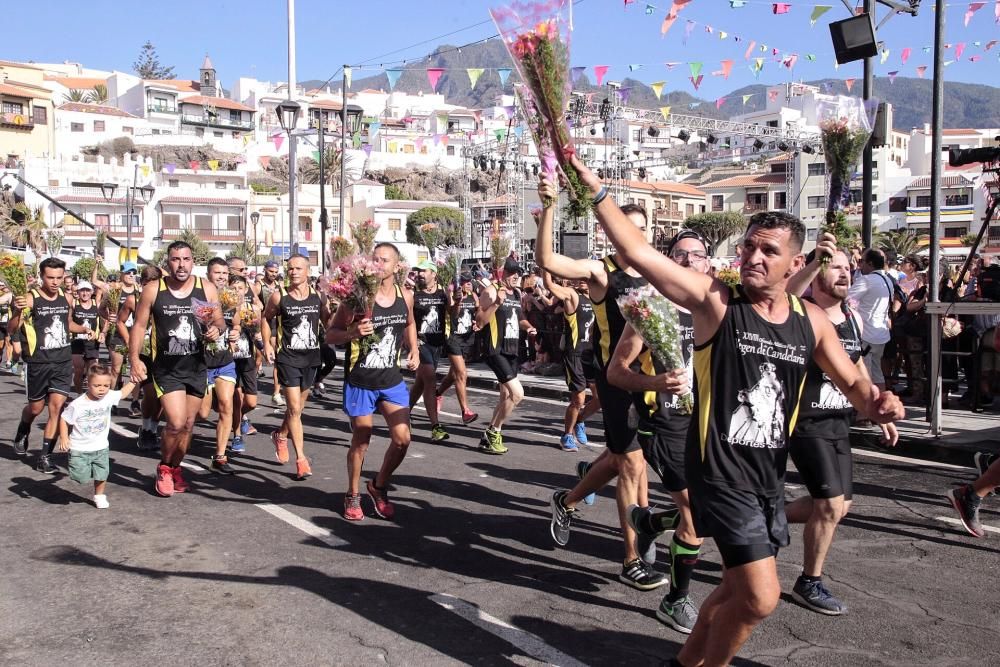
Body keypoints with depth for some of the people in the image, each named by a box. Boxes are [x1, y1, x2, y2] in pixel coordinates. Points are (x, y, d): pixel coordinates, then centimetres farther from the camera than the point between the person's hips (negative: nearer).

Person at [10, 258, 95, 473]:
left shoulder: (66, 298, 3)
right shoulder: (30, 298, -12)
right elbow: (12, 328, -19)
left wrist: (85, 330, 4)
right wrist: (17, 312, -39)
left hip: (63, 361, 3)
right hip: (38, 363, -3)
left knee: (57, 406, -6)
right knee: (36, 408, 12)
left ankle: (45, 457, 1)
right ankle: (22, 433, 46)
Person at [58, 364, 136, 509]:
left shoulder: (109, 397, -7)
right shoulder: (77, 405, -19)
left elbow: (123, 392, 12)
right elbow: (64, 420, -9)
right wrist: (63, 437, -16)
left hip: (101, 447, 4)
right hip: (79, 449, -4)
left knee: (102, 475, 8)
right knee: (81, 477, -2)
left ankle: (99, 496, 32)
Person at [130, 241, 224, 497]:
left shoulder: (207, 289, -1)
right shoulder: (152, 290, -6)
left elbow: (219, 320, 8)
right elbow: (139, 326, -1)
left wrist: (217, 329, -15)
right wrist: (134, 358, -11)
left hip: (196, 366, 3)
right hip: (166, 368, -3)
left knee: (188, 424, 12)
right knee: (176, 423, -14)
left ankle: (175, 468, 34)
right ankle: (164, 468, 12)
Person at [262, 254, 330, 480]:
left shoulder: (317, 295, -2)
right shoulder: (279, 296, -7)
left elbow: (328, 320, 8)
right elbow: (266, 318, 9)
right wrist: (267, 344, 1)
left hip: (311, 357, 4)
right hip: (288, 357, -3)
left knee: (299, 406, 17)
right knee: (294, 408, -8)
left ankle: (280, 435, 45)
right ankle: (301, 459, -3)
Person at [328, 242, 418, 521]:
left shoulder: (405, 297, 0)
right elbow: (330, 335, -11)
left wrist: (414, 350, 8)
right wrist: (352, 333, -31)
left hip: (392, 380, 4)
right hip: (360, 382, -4)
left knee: (402, 439, 0)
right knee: (361, 442, 5)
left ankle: (379, 487, 26)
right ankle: (353, 496, 27)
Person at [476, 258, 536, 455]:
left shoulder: (517, 293, 13)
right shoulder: (491, 290, -11)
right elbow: (479, 322, -16)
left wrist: (528, 326, 9)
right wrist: (496, 303, -28)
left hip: (512, 350, 9)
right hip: (496, 350, -9)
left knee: (506, 395, 12)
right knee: (517, 393, -17)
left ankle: (490, 436, 23)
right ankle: (493, 432, -1)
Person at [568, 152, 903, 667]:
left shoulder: (811, 321, 3)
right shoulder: (716, 301, -12)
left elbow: (853, 383, 12)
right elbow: (637, 252, -20)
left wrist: (877, 402, -11)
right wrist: (596, 190, -26)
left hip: (769, 475, 7)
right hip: (720, 472, -6)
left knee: (739, 589, 20)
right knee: (760, 597, -9)